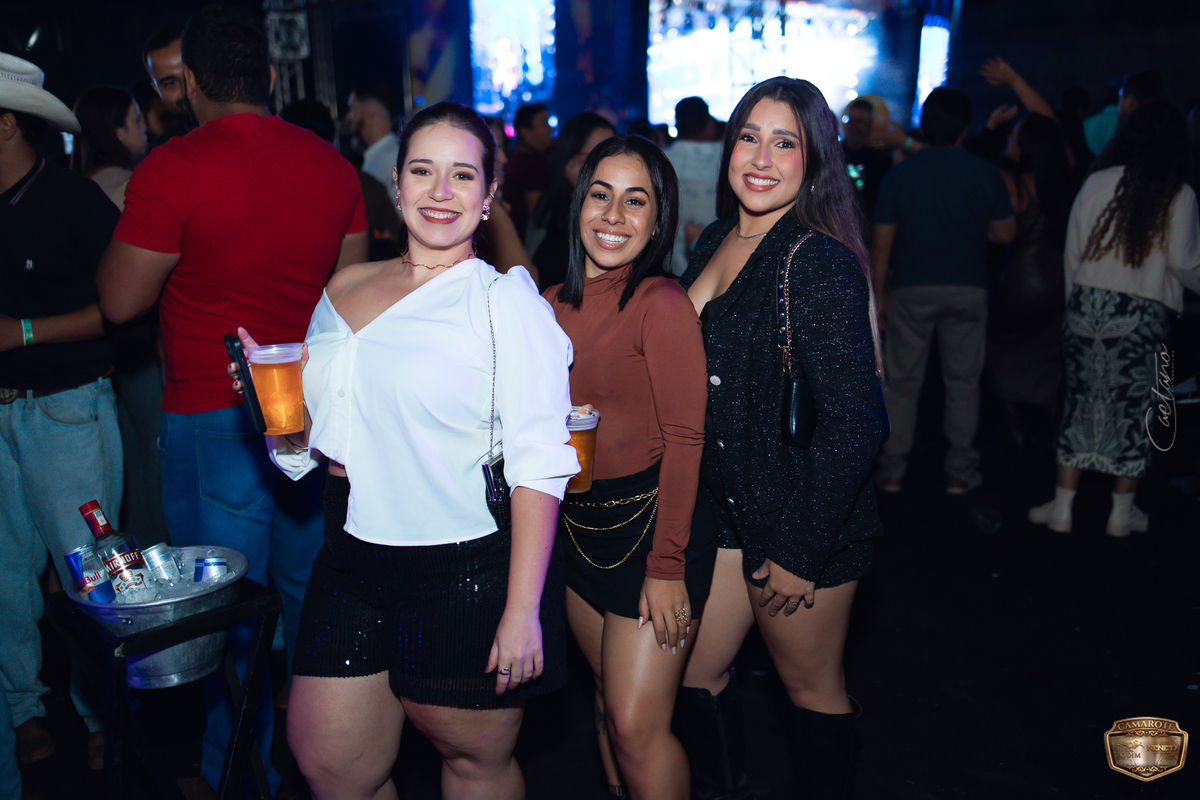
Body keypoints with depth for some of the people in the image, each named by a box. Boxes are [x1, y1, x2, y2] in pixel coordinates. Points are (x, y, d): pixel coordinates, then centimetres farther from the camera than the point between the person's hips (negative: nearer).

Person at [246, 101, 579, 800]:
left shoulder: (507, 301, -9)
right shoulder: (343, 291, 8)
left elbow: (539, 464, -14)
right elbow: (307, 442, 18)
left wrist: (522, 611, -19)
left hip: (471, 572, -5)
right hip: (353, 566, 5)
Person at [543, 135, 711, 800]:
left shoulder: (662, 303, -16)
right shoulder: (555, 303, 5)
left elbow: (685, 439, -17)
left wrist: (667, 566, -18)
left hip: (650, 521, -7)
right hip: (577, 523, 7)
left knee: (637, 726, -3)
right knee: (608, 699, 19)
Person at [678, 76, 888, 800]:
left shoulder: (820, 263, -19)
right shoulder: (718, 243, 5)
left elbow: (854, 424, -21)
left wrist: (798, 553, -19)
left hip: (805, 522, -7)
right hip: (722, 504, 7)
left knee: (812, 686, 13)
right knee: (697, 671, 16)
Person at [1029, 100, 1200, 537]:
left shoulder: (1097, 182, 3)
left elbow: (1073, 251, 6)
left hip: (1088, 304, 2)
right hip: (1143, 314, -2)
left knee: (1081, 403, 9)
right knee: (1133, 409, 9)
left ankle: (1062, 507, 12)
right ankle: (1122, 512, 19)